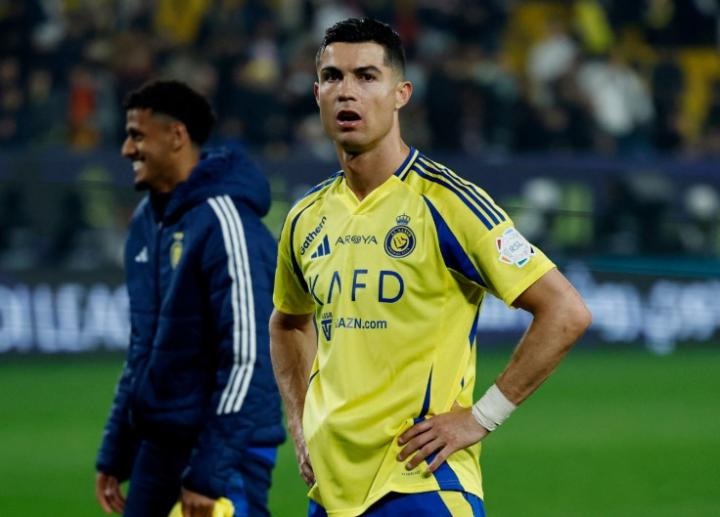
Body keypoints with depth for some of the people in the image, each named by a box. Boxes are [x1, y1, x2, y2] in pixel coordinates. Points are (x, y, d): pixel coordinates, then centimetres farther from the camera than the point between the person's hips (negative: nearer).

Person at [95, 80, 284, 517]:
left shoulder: (224, 222, -15)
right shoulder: (147, 221, 11)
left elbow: (247, 356, -19)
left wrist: (209, 472, -21)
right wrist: (116, 454, 18)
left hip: (225, 450, -8)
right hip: (158, 448, 8)